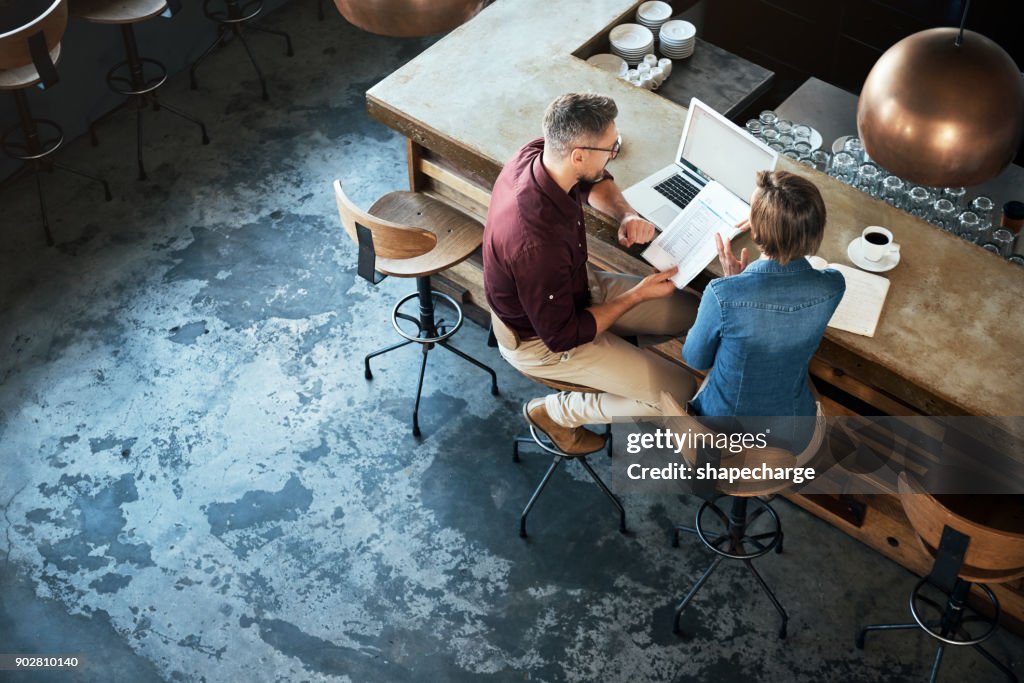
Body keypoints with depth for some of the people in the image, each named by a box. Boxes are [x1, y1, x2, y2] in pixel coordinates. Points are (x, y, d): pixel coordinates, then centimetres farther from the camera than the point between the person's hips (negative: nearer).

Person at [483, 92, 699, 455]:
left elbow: (596, 182, 8)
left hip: (573, 287, 8)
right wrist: (637, 295, -19)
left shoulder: (537, 153, -18)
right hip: (540, 341, -8)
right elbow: (562, 336, -27)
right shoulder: (536, 242, -42)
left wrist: (626, 214, -13)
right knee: (679, 393, -8)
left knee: (690, 312, 9)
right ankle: (555, 412, 8)